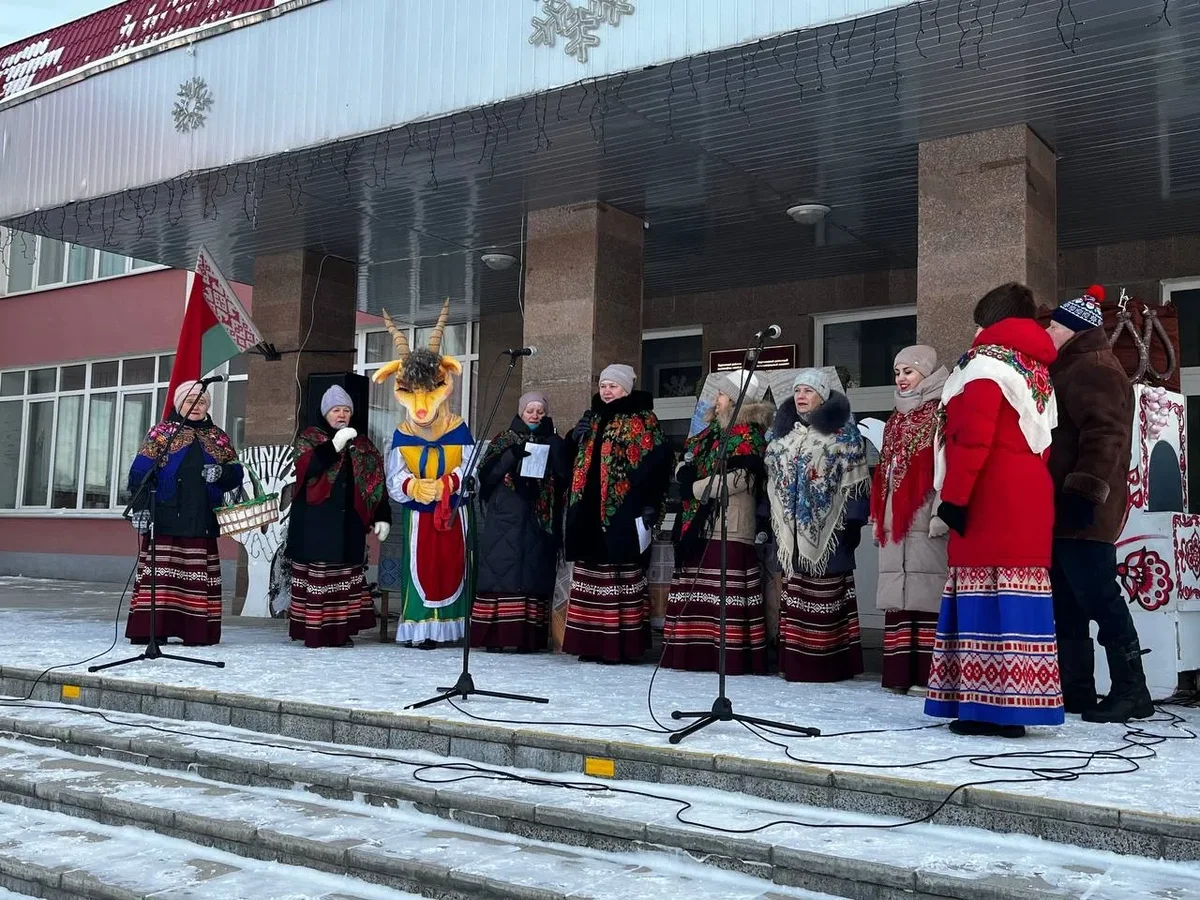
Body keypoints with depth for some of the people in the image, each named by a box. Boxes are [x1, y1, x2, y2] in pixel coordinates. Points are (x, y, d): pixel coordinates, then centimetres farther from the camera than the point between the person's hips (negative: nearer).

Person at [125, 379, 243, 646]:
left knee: (198, 576, 1)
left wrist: (221, 472, -10)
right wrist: (140, 506, -11)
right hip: (166, 517, -3)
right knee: (160, 572, -7)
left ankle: (196, 631, 3)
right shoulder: (161, 432, 6)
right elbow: (140, 472, -1)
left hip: (201, 520, 3)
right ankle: (150, 629, -3)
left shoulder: (219, 438, 16)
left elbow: (236, 472, 12)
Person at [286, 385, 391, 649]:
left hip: (349, 522, 4)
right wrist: (335, 444, -22)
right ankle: (314, 630, -1)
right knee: (315, 574, -6)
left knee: (347, 574, 3)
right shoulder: (310, 437, 5)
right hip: (315, 522, -3)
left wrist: (381, 517, 2)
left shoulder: (362, 444, 15)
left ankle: (342, 630, 9)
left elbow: (376, 482, 11)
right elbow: (305, 467, -15)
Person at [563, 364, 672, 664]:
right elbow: (571, 458, 24)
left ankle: (621, 644, -2)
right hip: (590, 514, 7)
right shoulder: (593, 419, 18)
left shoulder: (641, 420, -2)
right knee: (591, 575, 7)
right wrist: (575, 437, 3)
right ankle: (592, 642, 13)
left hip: (622, 513, -7)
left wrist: (649, 502, -20)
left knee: (621, 577, -6)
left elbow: (658, 461, -12)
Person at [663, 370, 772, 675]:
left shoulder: (748, 434, -7)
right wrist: (684, 475, -1)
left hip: (729, 527, -9)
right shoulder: (713, 429, 19)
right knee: (696, 594, 9)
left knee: (727, 596, -10)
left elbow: (741, 477, -19)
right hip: (698, 524, 9)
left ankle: (733, 656, -8)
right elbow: (686, 459, 24)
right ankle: (695, 653, 14)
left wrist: (696, 487, -10)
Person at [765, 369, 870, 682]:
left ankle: (828, 663, 0)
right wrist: (769, 523, 14)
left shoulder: (842, 431, -1)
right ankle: (796, 662, 10)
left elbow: (854, 479, -7)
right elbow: (772, 480, 19)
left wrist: (852, 522, -14)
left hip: (827, 528, -5)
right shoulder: (783, 433, 16)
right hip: (792, 530, 6)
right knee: (794, 592, 5)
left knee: (826, 594, -5)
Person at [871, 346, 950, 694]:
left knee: (928, 595, -10)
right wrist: (878, 516, 18)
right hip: (894, 521, 8)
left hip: (925, 520, -8)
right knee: (899, 596, 5)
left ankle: (928, 673, -9)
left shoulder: (941, 413, -1)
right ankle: (899, 673, 8)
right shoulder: (896, 419, 23)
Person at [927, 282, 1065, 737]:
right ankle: (1013, 708, 7)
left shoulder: (987, 360, -4)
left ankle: (988, 705, -12)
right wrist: (1031, 485, 20)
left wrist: (954, 496, -15)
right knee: (1016, 595, 5)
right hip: (1031, 498, 8)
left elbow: (972, 436, -14)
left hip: (990, 500, -8)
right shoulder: (1038, 370, 22)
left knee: (986, 597, -10)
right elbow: (1040, 441, 21)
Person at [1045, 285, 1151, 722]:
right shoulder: (1073, 372, 24)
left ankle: (1130, 690, -5)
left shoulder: (1094, 370, -9)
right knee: (1068, 603, 11)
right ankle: (1076, 688, 15)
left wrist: (1084, 491, -28)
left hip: (1080, 511, -11)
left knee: (1098, 597, -10)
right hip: (1065, 511, 11)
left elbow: (1104, 437, -22)